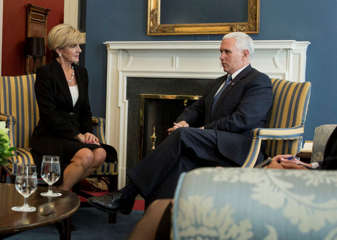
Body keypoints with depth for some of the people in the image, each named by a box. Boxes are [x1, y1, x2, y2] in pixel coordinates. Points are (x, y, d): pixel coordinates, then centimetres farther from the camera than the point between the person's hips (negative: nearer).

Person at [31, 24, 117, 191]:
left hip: (74, 135, 7)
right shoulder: (45, 73, -9)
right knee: (86, 155, -31)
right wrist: (77, 135, -17)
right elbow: (49, 116, -15)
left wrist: (87, 132, -1)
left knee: (101, 154, -23)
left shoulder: (81, 72, 13)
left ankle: (64, 191, -9)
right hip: (49, 136, -6)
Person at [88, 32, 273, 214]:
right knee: (181, 156, -29)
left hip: (240, 150, -7)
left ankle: (128, 194, -29)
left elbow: (242, 120, -13)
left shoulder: (259, 82, 0)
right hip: (216, 144, 7)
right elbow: (196, 109, 24)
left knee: (183, 135, -28)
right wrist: (183, 122, -1)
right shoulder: (217, 83, 28)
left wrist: (202, 130, -13)